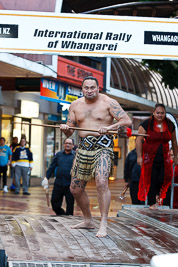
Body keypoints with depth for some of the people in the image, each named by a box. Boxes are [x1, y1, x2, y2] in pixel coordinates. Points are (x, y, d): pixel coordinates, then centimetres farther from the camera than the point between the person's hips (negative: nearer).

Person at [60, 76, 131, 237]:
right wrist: (65, 128, -10)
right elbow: (70, 132, 14)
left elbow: (127, 121, -11)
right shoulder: (75, 105, 12)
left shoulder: (108, 102, -3)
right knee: (75, 188, 8)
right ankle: (88, 221, 27)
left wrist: (109, 127, -26)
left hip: (102, 146, -6)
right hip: (83, 147, 6)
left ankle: (103, 224, -22)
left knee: (101, 182, -26)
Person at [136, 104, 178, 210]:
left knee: (164, 177, -6)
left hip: (164, 157, 3)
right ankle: (152, 203, 11)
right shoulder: (147, 124, -7)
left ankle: (158, 194, 26)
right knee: (151, 180, -2)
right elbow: (139, 140, -8)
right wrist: (139, 156, -12)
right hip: (150, 156, -3)